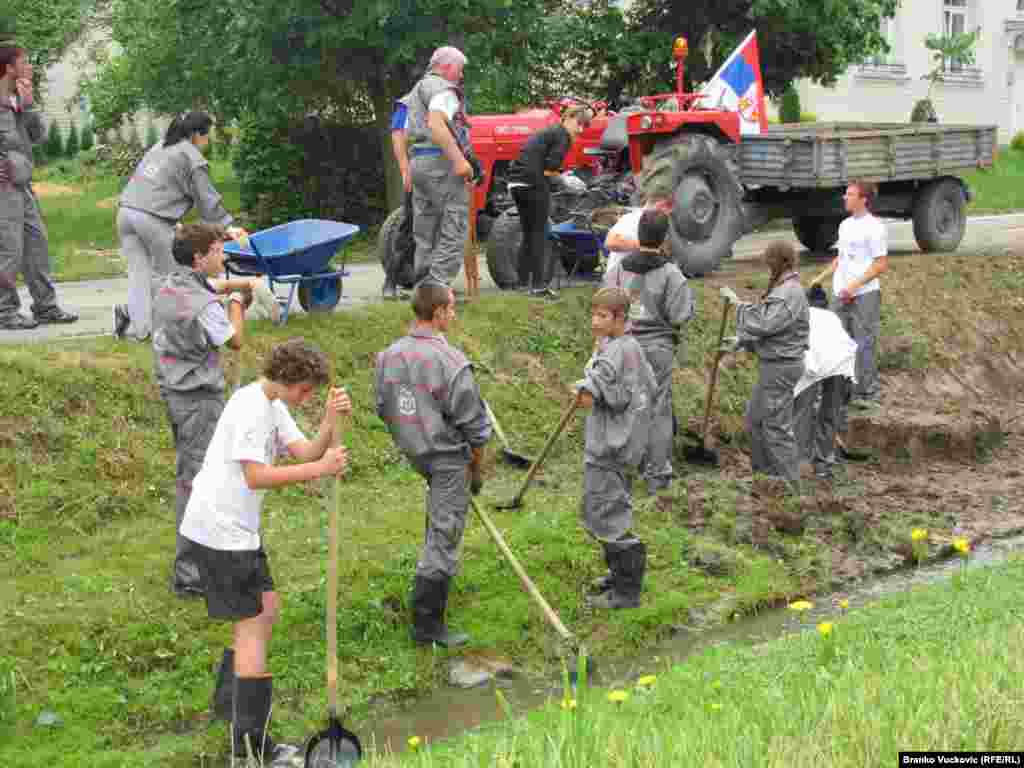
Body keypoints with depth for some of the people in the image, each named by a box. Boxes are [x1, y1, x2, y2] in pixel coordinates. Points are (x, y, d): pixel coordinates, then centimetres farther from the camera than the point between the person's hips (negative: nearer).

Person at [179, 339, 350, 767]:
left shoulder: (274, 405, 12)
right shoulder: (250, 406, -19)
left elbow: (305, 452, 3)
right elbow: (256, 476, -26)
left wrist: (330, 420, -13)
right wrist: (320, 469, -26)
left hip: (237, 526, 10)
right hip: (219, 528, -10)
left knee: (268, 605, 19)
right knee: (251, 626, -4)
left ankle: (228, 699, 31)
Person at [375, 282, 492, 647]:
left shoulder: (390, 355, -3)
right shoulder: (452, 363, -22)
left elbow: (384, 408, 8)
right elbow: (473, 425, -15)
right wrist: (477, 470, 0)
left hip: (413, 452, 7)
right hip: (448, 456, -7)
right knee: (443, 538, 0)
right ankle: (427, 624, 3)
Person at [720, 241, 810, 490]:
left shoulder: (789, 294, -21)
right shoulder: (783, 290, 11)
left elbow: (762, 324, -27)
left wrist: (738, 302, -17)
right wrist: (740, 342, 14)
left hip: (781, 367, -11)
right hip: (772, 365, 11)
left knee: (776, 426, -3)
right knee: (755, 418, 21)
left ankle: (789, 485, 6)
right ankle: (764, 472, 33)